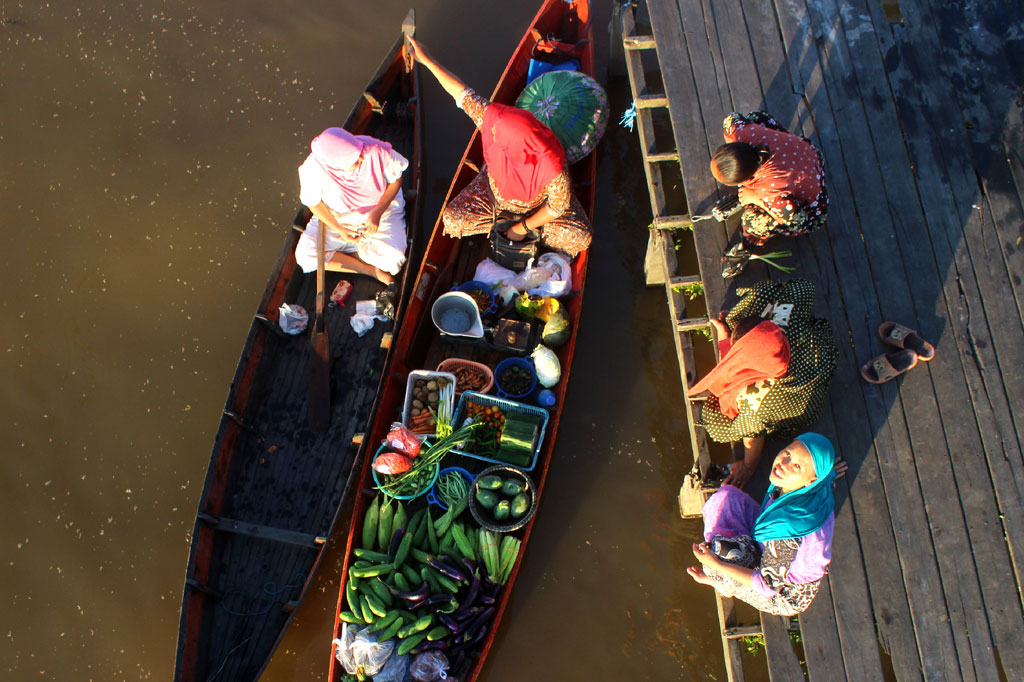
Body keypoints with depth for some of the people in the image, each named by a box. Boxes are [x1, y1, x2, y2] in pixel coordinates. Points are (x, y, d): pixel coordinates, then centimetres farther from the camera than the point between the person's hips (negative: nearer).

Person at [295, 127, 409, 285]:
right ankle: (370, 269, -9)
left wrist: (377, 213, -20)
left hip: (382, 207, 0)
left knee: (393, 259, -26)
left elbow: (397, 178, -11)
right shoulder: (313, 169, -28)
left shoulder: (375, 150, -30)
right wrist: (339, 229, -19)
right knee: (306, 258, -19)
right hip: (336, 218, 1)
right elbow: (312, 202, -8)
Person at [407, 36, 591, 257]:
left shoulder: (552, 167, -42)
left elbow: (559, 206, -25)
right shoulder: (493, 117, -34)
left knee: (581, 238, -22)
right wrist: (427, 60, -17)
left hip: (536, 206, -3)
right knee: (452, 220, -16)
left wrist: (523, 228, -16)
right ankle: (503, 222, 7)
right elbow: (462, 93, -20)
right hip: (494, 190, 3)